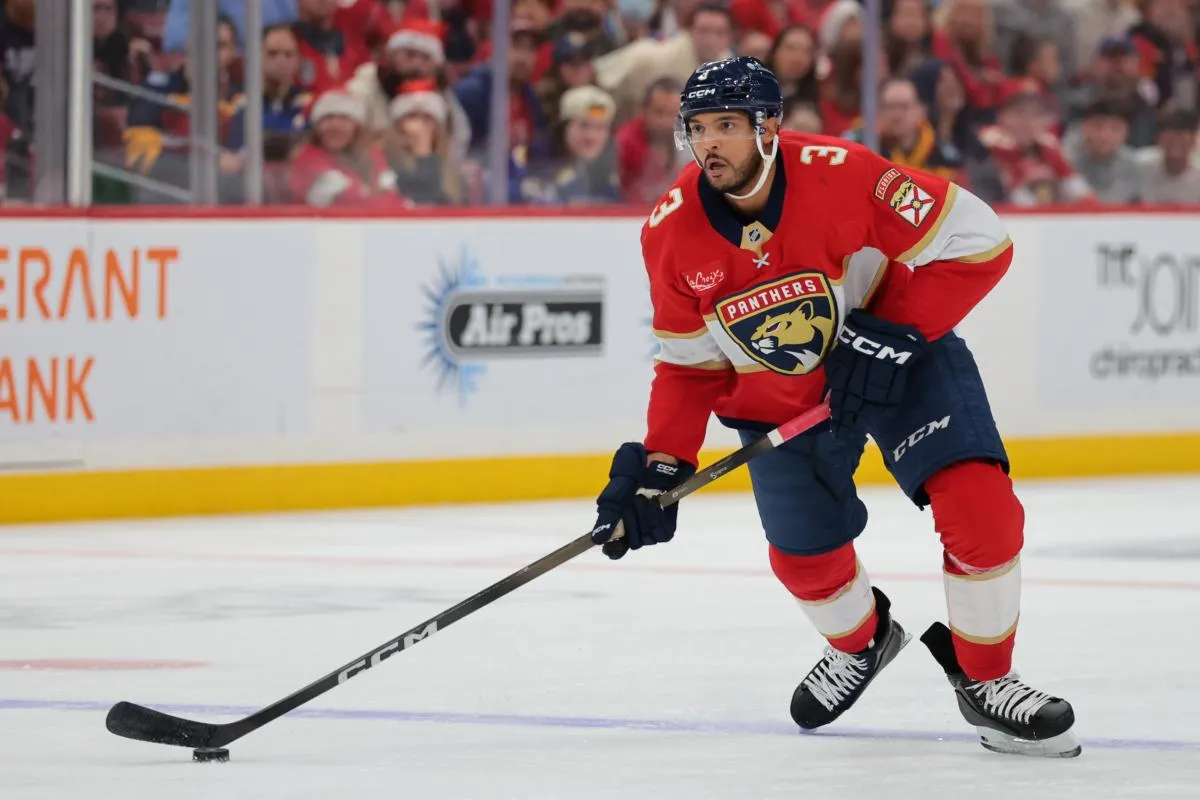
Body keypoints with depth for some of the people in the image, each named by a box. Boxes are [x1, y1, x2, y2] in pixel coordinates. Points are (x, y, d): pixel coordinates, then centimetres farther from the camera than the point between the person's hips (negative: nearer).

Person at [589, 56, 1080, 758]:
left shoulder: (841, 175, -28)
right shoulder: (672, 235, -15)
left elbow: (978, 243, -22)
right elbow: (689, 365, -2)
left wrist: (889, 332, -27)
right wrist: (661, 469, -12)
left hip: (901, 358, -3)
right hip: (778, 398, 3)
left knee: (979, 506, -19)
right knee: (805, 555, 3)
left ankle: (984, 679, 2)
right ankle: (861, 642, 40)